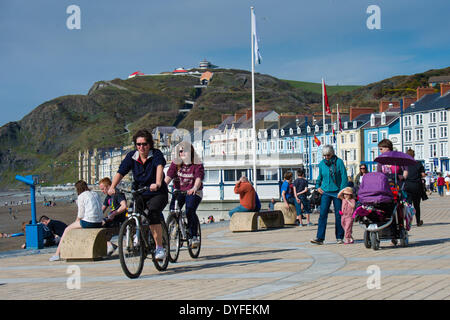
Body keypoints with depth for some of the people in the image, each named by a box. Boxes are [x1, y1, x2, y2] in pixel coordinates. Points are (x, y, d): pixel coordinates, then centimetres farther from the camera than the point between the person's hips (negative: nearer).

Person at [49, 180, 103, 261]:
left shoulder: (81, 196, -4)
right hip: (99, 223, 7)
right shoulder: (95, 194, 16)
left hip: (88, 222, -7)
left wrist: (77, 221, 12)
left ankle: (57, 254, 7)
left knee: (67, 229, 8)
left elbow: (81, 214, -8)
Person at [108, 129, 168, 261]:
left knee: (153, 213, -29)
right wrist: (112, 187, -28)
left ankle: (160, 248, -22)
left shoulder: (156, 154, -11)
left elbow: (159, 167, -31)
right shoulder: (131, 156, -1)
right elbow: (120, 172, -10)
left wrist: (158, 184, -50)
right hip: (139, 194, 4)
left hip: (158, 194, -4)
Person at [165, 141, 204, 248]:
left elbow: (199, 178, -21)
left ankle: (194, 236, -14)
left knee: (190, 211, -24)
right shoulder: (175, 164, 4)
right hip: (179, 191, 3)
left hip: (193, 192, -3)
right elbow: (169, 176, -8)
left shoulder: (197, 165, -5)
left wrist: (194, 188, -42)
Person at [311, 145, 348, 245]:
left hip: (337, 192, -2)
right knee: (322, 215, -8)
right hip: (326, 192, 2)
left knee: (338, 215, 3)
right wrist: (318, 186, 7)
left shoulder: (339, 162, -4)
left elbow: (344, 177, -5)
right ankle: (320, 238, -11)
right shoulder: (321, 164, 6)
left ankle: (339, 237, 13)